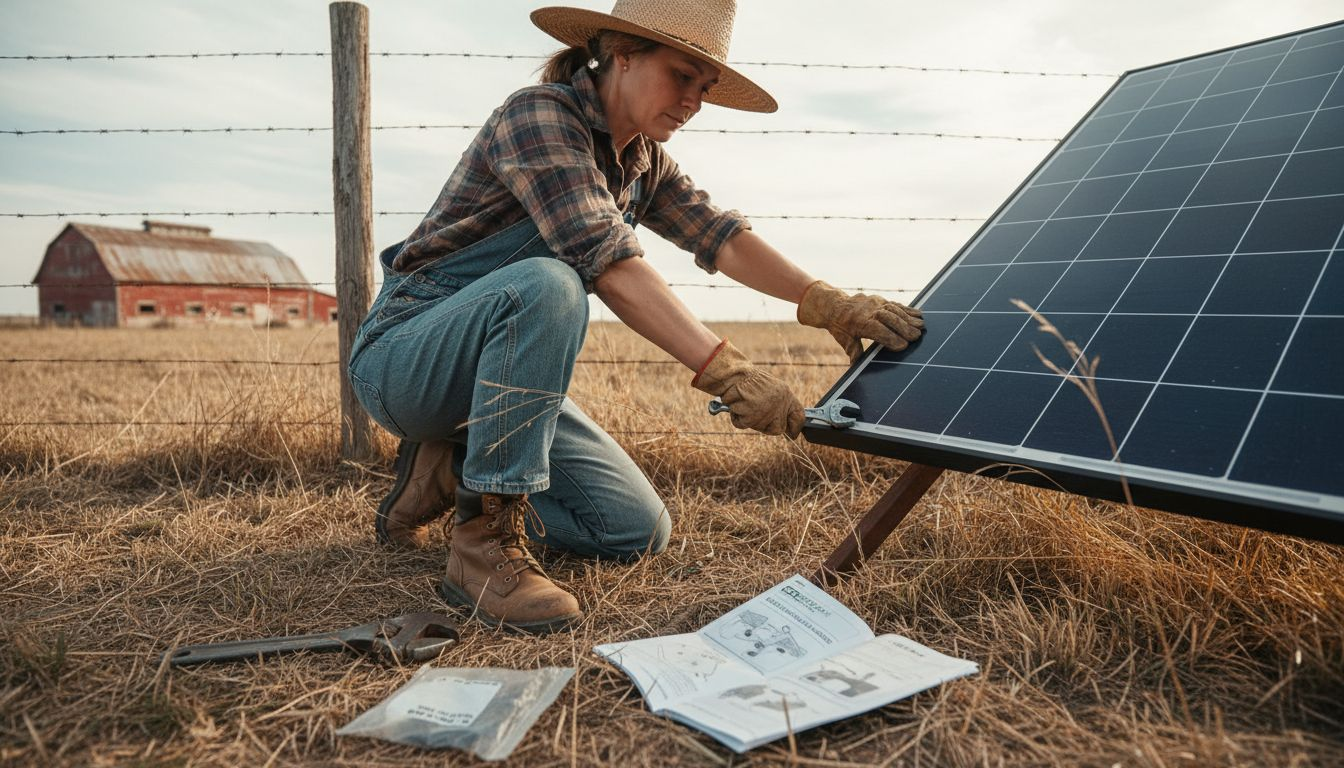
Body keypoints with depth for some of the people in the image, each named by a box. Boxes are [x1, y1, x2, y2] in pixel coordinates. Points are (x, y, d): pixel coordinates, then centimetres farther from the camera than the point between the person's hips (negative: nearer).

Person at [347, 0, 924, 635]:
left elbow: (716, 234, -7)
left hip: (499, 373, 7)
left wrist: (824, 302, -23)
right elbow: (604, 258, -33)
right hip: (403, 355, -7)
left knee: (639, 531, -2)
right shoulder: (539, 113, -18)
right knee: (547, 283, -39)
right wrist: (722, 368, -41)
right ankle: (485, 542, -28)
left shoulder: (643, 162, 7)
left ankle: (449, 471, 11)